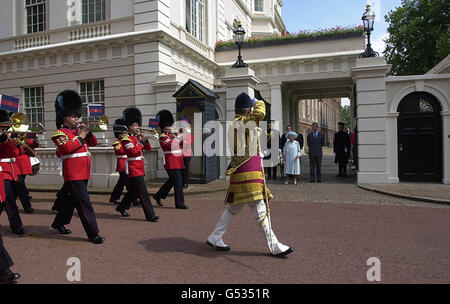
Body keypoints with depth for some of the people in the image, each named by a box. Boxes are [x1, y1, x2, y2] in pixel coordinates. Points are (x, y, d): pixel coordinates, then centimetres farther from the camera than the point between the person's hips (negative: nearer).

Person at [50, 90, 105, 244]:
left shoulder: (78, 130, 19)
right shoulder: (60, 133, -4)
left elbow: (93, 143, 17)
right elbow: (66, 148, -20)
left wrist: (88, 132, 1)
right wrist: (80, 137, -14)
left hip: (83, 172, 9)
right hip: (73, 173, -9)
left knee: (72, 200, 20)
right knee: (84, 203, -10)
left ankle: (59, 223, 38)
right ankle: (93, 233, -8)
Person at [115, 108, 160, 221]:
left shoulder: (138, 137, 16)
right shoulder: (126, 138, -10)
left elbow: (148, 148, 14)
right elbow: (134, 151, -22)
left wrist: (145, 140, -2)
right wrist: (141, 141, -16)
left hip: (140, 168, 9)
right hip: (133, 168, -9)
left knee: (134, 190, 20)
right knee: (143, 193, -10)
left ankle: (121, 207, 37)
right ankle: (150, 215, -8)